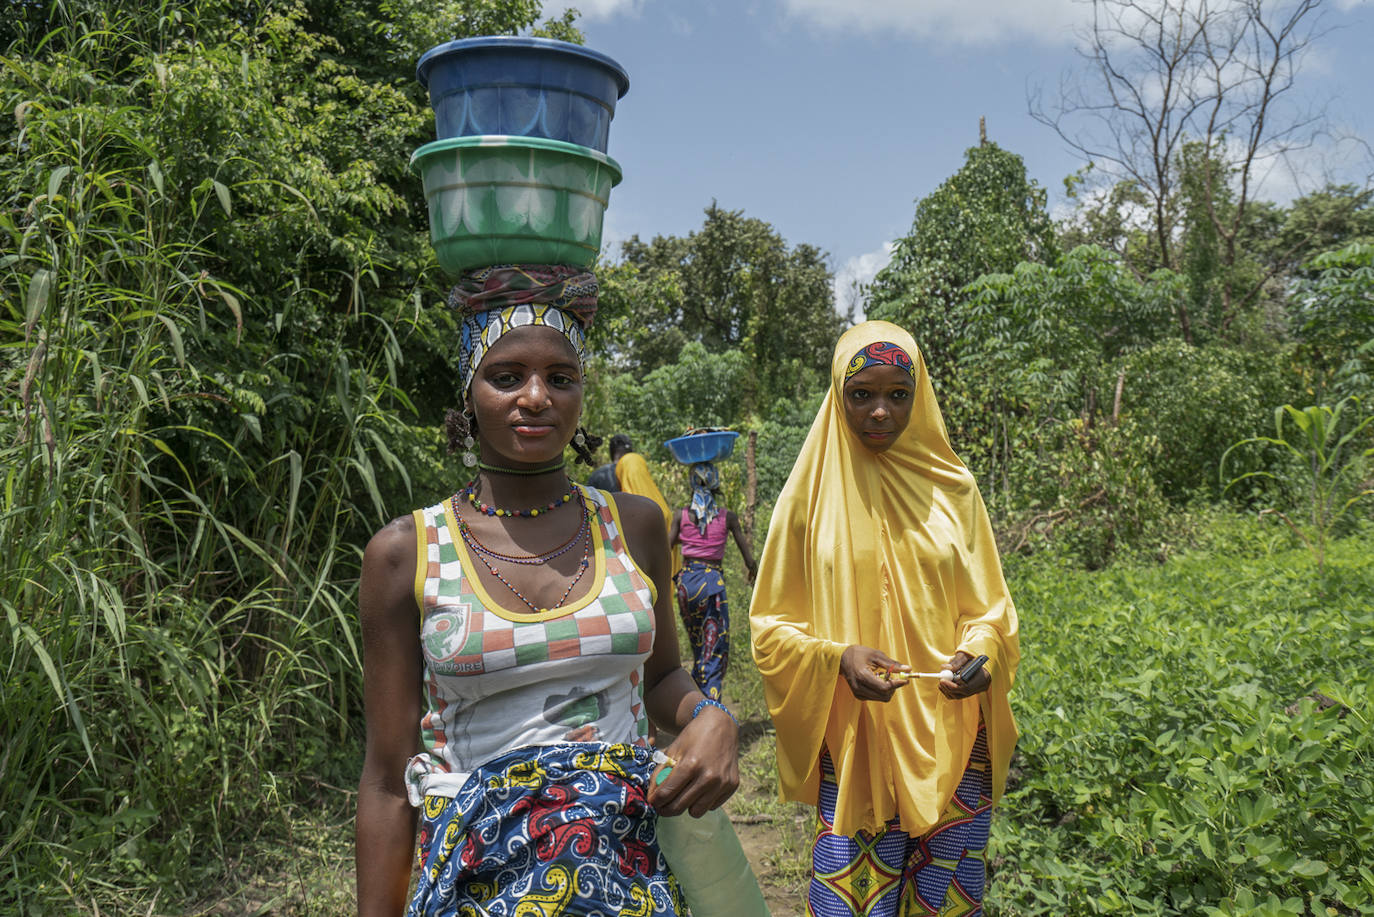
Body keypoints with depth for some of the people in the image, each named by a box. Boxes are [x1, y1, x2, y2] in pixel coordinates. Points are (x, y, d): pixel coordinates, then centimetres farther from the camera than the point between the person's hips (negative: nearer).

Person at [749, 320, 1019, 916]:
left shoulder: (952, 489, 3)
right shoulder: (812, 495, -1)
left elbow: (988, 605, 9)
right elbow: (773, 625, 1)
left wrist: (979, 649, -12)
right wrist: (838, 657, -17)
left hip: (949, 736, 2)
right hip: (854, 740, -1)